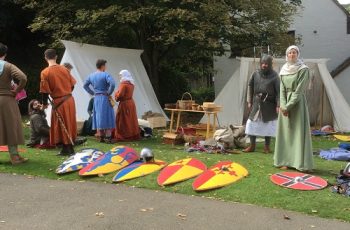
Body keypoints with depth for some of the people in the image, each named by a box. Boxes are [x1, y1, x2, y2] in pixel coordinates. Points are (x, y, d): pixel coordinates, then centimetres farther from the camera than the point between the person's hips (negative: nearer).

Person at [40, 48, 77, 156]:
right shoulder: (64, 69, 3)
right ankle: (70, 148, 22)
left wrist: (45, 103, 5)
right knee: (69, 123, 14)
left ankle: (66, 149, 12)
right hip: (70, 100, 5)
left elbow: (45, 91, -10)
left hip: (58, 102, -5)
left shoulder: (45, 72, -11)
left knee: (61, 126, 7)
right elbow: (72, 85, 10)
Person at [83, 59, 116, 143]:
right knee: (107, 117, -3)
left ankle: (101, 137, 16)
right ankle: (108, 138, -4)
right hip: (105, 98, -6)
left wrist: (92, 93, 14)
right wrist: (109, 93, -11)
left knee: (99, 117, 11)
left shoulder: (91, 76, 9)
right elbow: (112, 84, -25)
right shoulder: (105, 75, -12)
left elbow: (85, 85, 17)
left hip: (96, 99, 6)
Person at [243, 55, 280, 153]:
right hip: (257, 103, 3)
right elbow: (250, 87, 10)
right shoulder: (256, 74, 2)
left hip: (269, 104, -3)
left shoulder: (274, 76, -6)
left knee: (268, 125, 5)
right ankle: (252, 145, 16)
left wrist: (278, 105, -12)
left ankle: (267, 146, 19)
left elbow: (278, 91, -8)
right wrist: (249, 101, 6)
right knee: (252, 123, 4)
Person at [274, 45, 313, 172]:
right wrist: (283, 106, -10)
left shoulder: (303, 70, -7)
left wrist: (288, 106, -16)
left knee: (299, 132, -5)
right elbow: (282, 90, 4)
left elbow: (299, 90, -13)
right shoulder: (283, 70, 9)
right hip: (285, 104, 5)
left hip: (298, 103, -5)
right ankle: (286, 160, 11)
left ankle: (301, 162, -2)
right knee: (285, 132, 5)